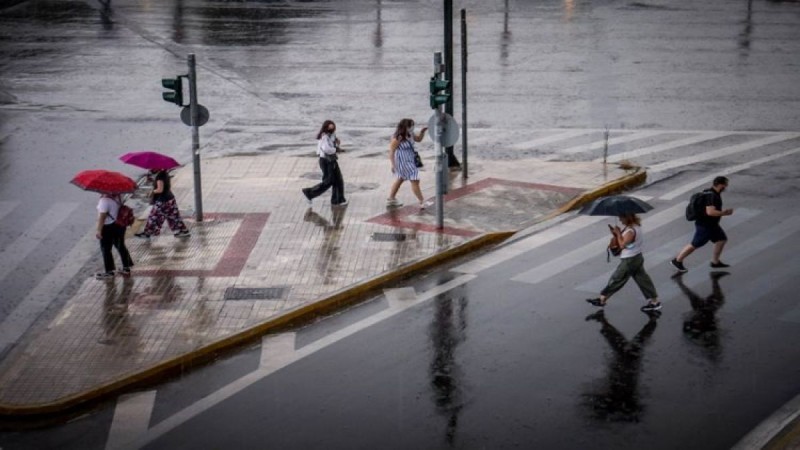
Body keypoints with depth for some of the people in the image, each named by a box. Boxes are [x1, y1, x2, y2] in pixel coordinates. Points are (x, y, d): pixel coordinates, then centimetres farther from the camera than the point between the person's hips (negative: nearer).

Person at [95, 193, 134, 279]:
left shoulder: (105, 200, -24)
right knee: (120, 246, 19)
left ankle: (109, 271, 11)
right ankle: (126, 268, 26)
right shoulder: (117, 197, 1)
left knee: (105, 249, 5)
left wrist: (99, 230, -20)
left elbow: (102, 216, -24)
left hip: (108, 227, -8)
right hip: (120, 225, 9)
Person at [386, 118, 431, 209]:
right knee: (415, 180, -6)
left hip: (410, 160, 10)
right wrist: (393, 165, -23)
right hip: (403, 162, -10)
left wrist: (422, 132, -2)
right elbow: (391, 151, -21)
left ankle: (391, 200, 34)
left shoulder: (410, 135, 1)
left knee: (399, 180, 21)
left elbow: (418, 139, 18)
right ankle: (422, 203, 1)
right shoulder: (398, 138, -24)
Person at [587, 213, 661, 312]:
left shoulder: (631, 231, -25)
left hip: (629, 261, -9)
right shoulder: (635, 226, 5)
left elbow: (622, 244, -25)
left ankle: (602, 299, 15)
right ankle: (654, 301, 15)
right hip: (637, 258, 9)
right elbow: (623, 240, 10)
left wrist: (618, 233, -17)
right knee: (642, 279, 13)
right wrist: (616, 233, -4)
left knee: (616, 279, 3)